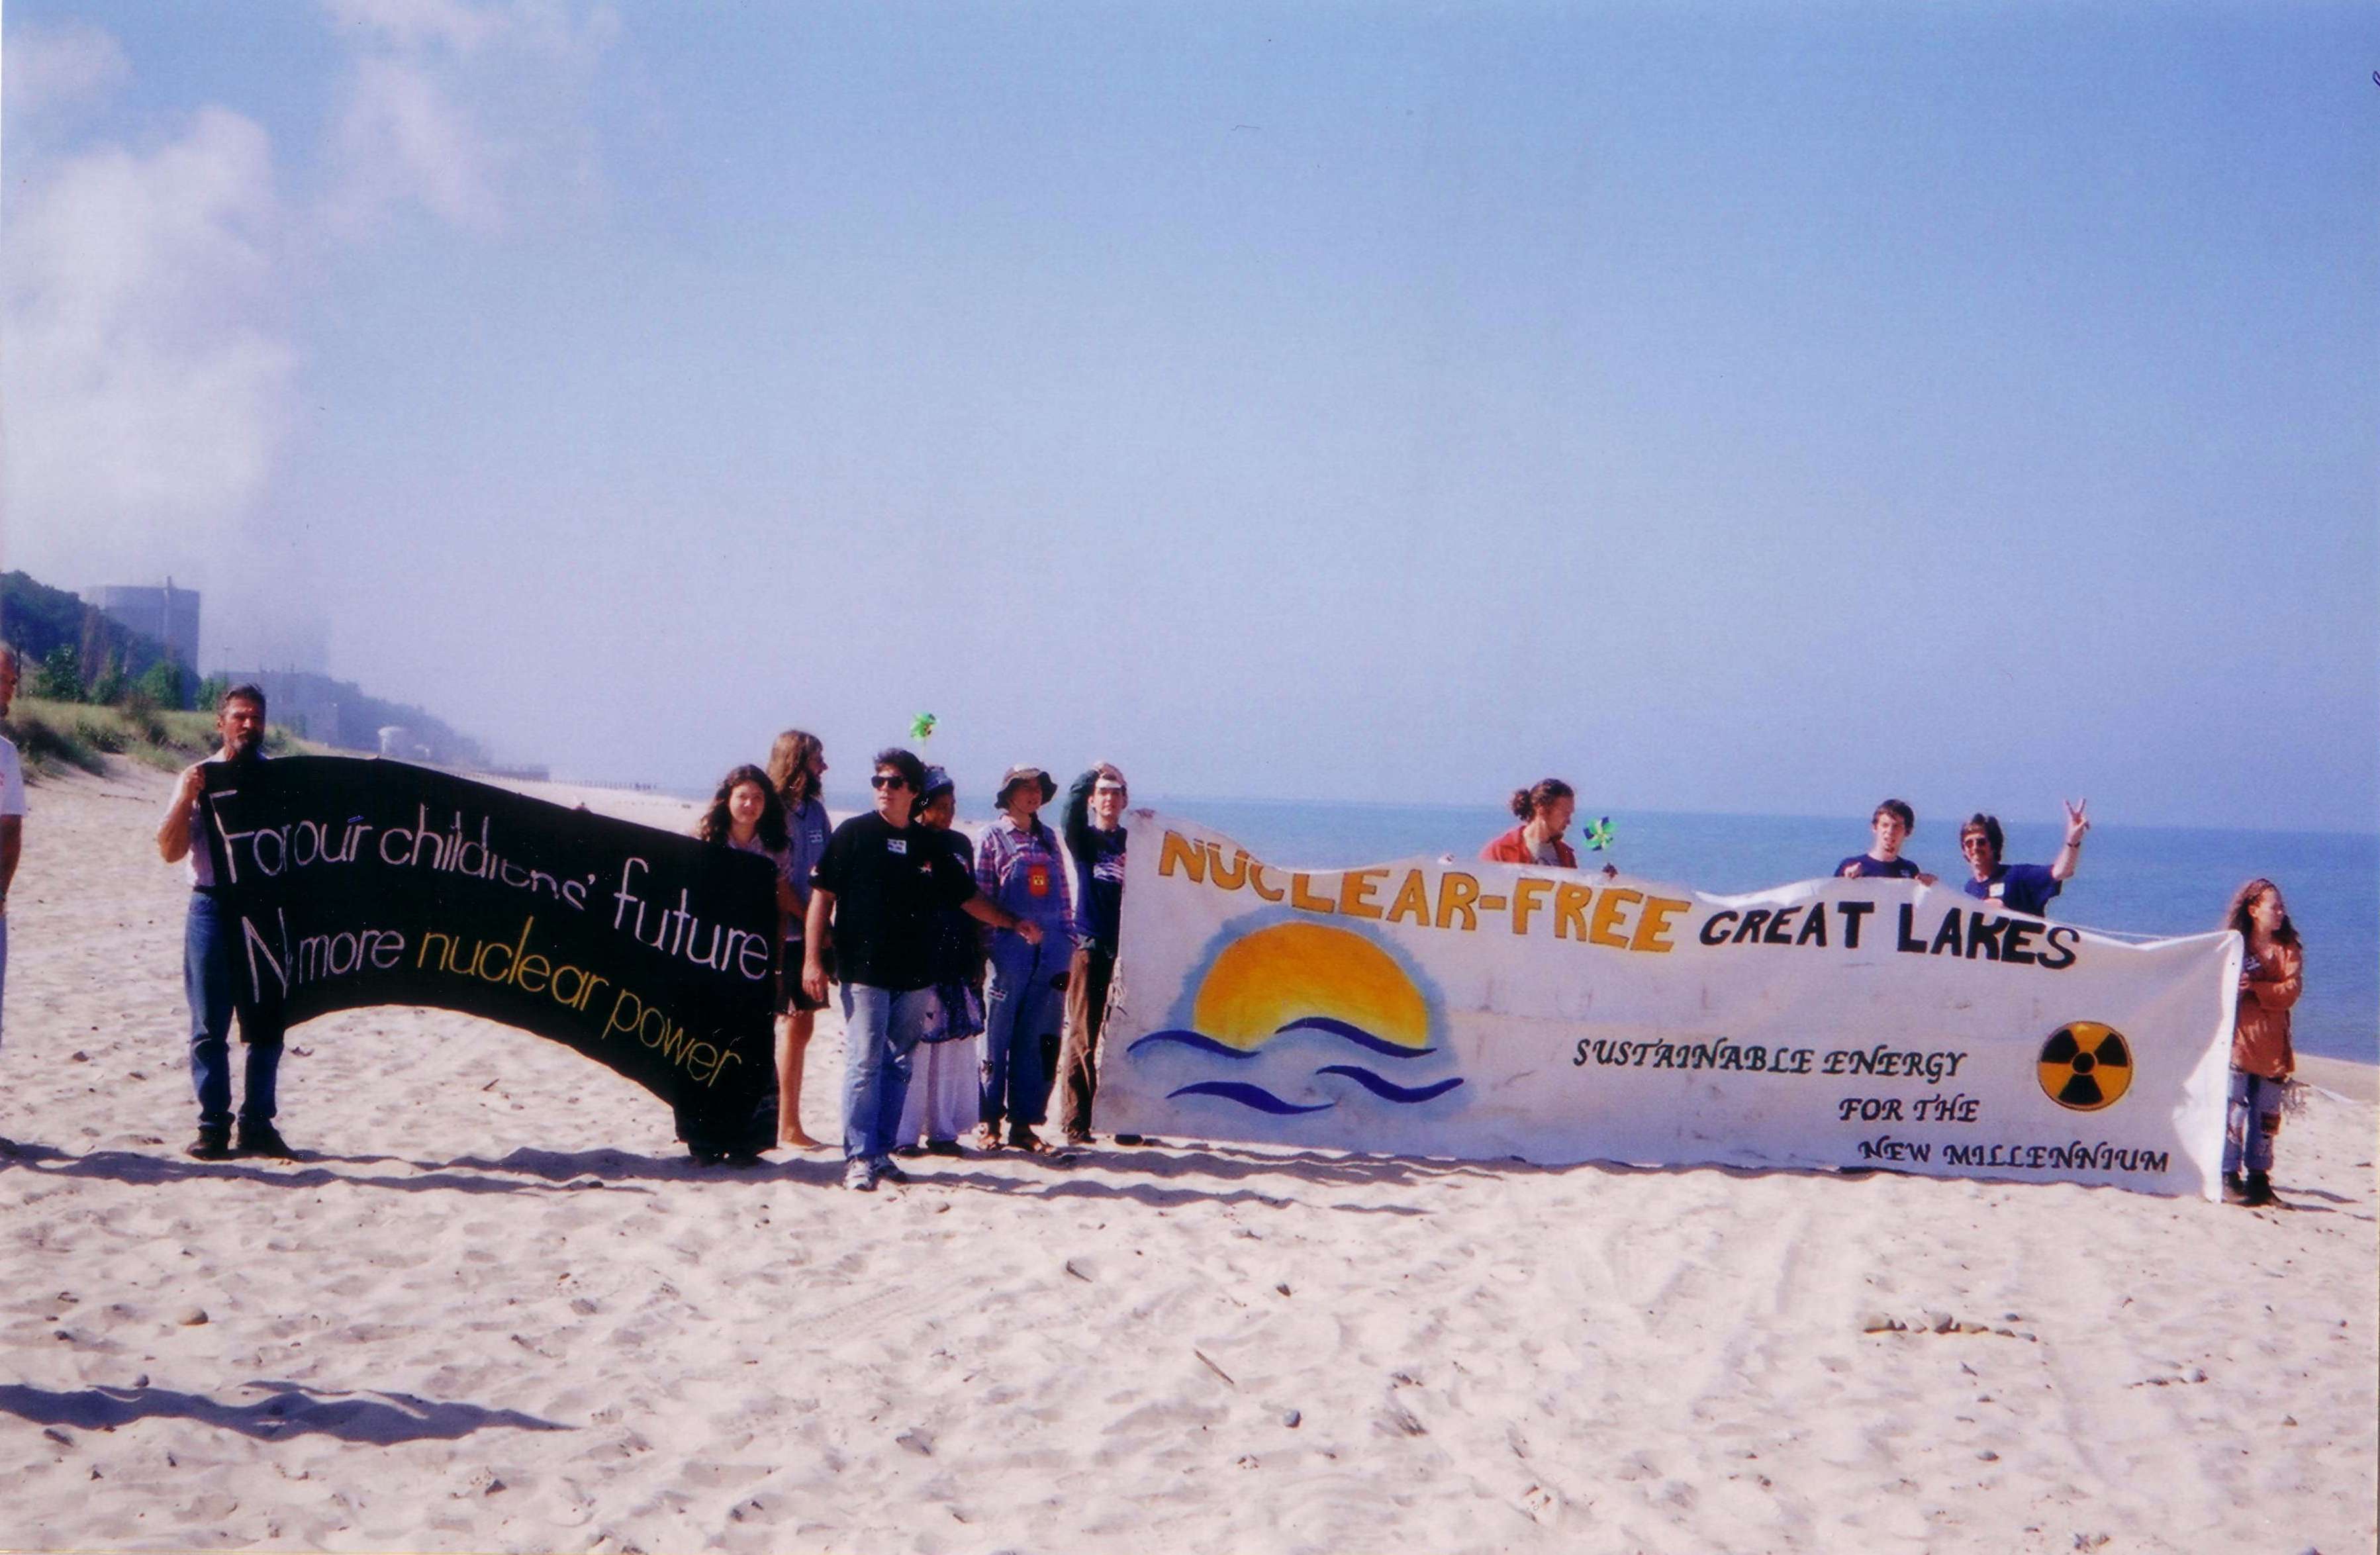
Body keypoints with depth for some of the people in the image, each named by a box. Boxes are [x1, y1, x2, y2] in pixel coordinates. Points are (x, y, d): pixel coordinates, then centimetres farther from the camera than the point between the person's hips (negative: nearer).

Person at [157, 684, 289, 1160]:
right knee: (210, 1027, 1)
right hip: (213, 907, -1)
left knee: (266, 1026, 5)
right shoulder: (198, 778, 6)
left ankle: (259, 1125, 12)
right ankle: (213, 1126, 6)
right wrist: (188, 796, -14)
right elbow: (170, 850, -2)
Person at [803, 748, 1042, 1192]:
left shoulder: (930, 846, 11)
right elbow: (822, 895, -2)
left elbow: (969, 898, 19)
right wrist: (813, 959, -8)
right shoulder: (854, 834, 0)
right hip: (863, 971, -4)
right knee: (864, 1063, -7)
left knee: (897, 1066, 7)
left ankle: (881, 1151, 15)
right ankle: (858, 1157, -2)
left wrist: (1013, 922, 9)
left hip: (914, 976, 4)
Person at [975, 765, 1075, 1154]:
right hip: (1008, 952, -4)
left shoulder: (1048, 837, 14)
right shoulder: (993, 837, 1)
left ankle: (1024, 1123, 12)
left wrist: (1068, 945, 9)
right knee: (997, 1038, 1)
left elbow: (1063, 895, 15)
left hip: (1049, 953, 4)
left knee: (1038, 1041, 5)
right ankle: (990, 1122, 10)